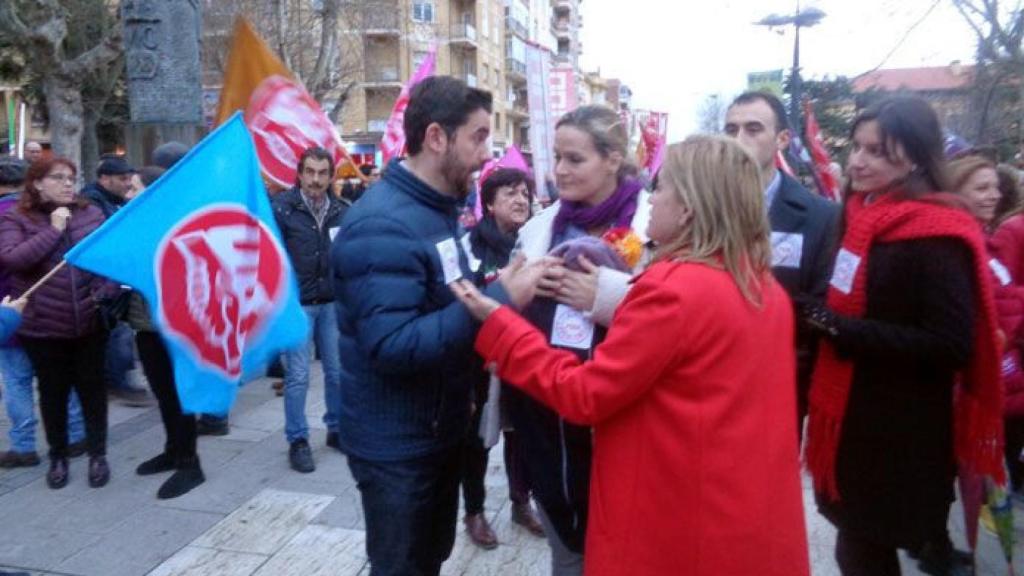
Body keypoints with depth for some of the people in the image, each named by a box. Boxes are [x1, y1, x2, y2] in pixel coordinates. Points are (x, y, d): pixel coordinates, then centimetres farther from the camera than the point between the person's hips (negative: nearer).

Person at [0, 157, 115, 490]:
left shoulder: (91, 214, 5)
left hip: (90, 322, 1)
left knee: (92, 388, 9)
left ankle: (98, 455, 23)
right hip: (42, 325, -1)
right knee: (53, 391, 11)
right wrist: (53, 230, -15)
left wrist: (105, 293, -5)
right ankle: (58, 457, 29)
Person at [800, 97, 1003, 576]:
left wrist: (841, 328, -24)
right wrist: (817, 316, 2)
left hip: (899, 435, -7)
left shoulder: (935, 237, -17)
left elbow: (952, 345, -22)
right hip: (852, 419, 8)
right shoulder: (863, 219, 7)